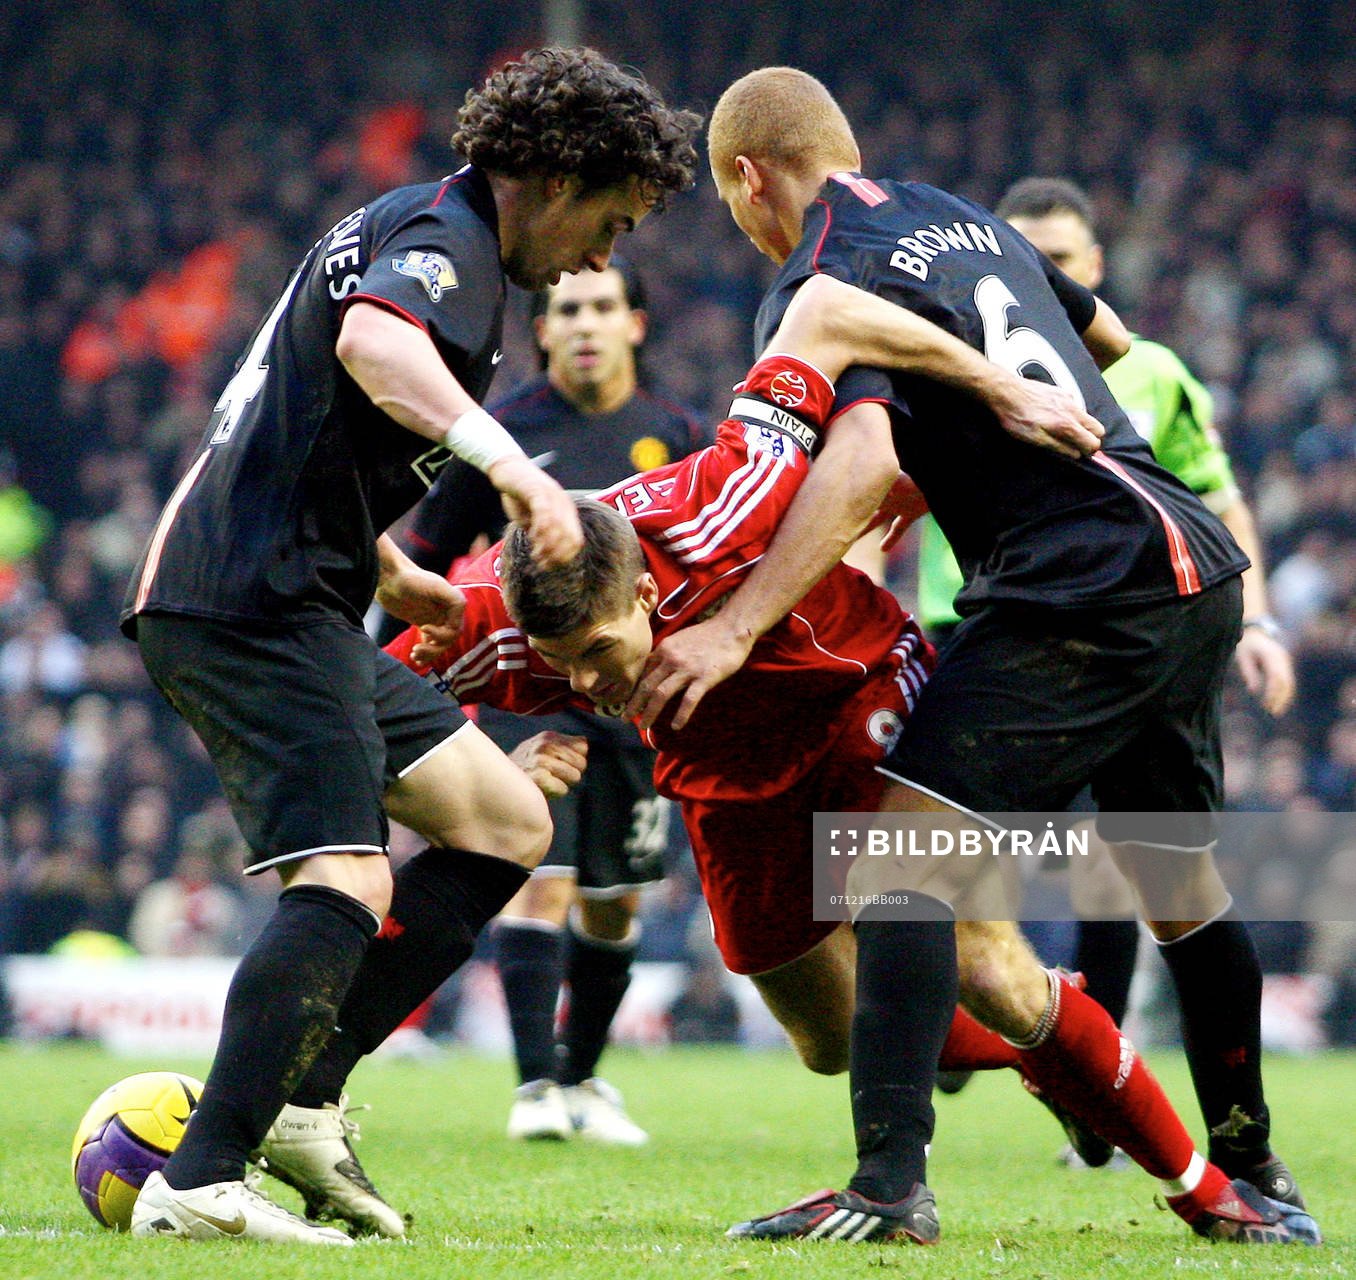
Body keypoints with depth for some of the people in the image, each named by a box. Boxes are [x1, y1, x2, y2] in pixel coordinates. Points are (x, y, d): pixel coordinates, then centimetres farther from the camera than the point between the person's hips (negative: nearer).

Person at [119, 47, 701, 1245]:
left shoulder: (410, 227, 23)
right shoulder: (445, 236, -10)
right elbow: (371, 344, -35)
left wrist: (387, 568, 42)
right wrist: (511, 464, -46)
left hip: (290, 604, 11)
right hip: (256, 599, -11)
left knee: (506, 823, 11)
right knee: (350, 885, -21)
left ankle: (297, 1096, 5)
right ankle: (199, 1183, -26)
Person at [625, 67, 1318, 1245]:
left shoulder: (822, 281, -5)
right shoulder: (967, 217, 20)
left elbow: (860, 460, -23)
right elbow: (1108, 341, 37)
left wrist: (733, 630, -26)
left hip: (1084, 592, -9)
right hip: (1198, 565, 9)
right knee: (1180, 880, 21)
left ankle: (890, 1179, -22)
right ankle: (1254, 1180, 32)